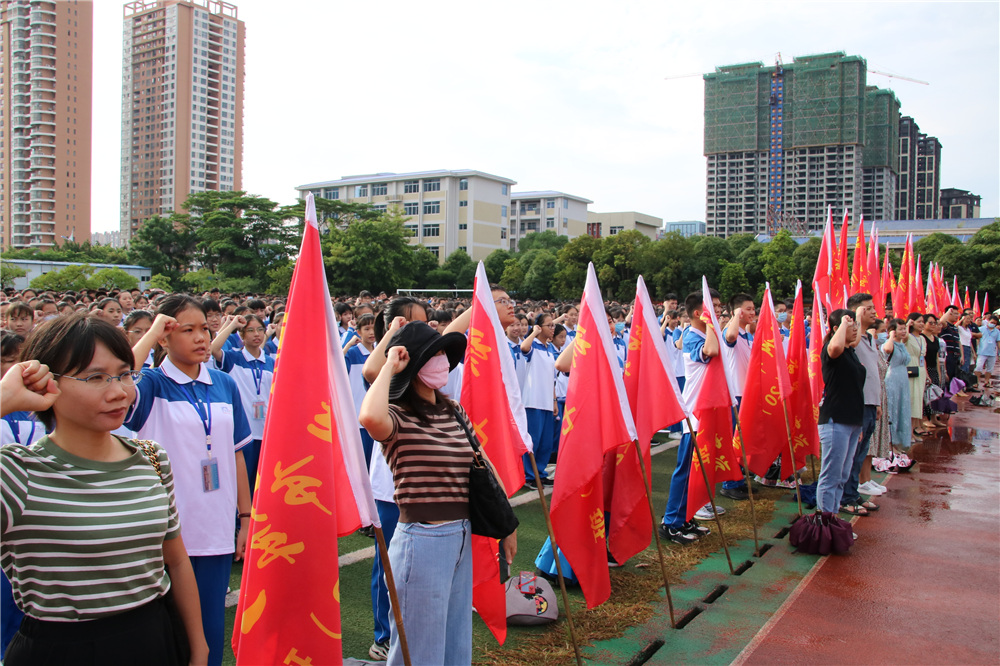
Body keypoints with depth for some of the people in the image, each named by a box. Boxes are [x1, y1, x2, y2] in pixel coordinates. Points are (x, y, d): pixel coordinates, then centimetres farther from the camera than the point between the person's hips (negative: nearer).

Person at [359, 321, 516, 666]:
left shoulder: (454, 412, 8)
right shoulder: (397, 417, -13)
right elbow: (370, 417, -38)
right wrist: (389, 367, -22)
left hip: (464, 539, 7)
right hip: (422, 541, -7)